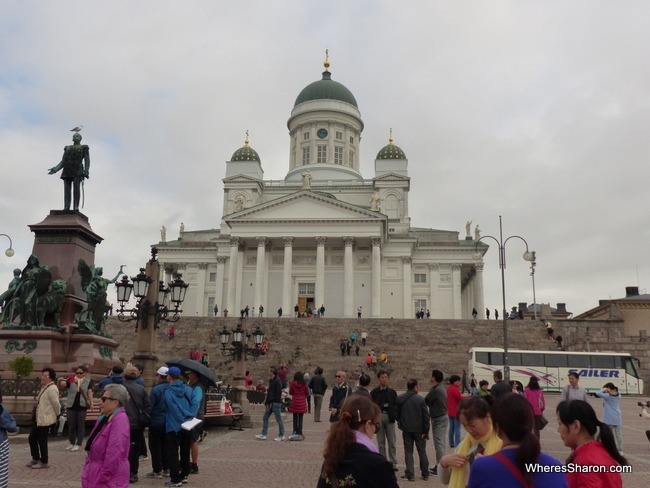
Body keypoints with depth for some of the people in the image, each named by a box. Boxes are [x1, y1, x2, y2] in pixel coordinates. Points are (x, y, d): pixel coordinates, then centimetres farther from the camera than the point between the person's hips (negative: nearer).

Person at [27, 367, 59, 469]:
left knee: (42, 440, 1)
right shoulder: (44, 387, 10)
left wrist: (56, 414, -9)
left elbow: (56, 404, -23)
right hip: (38, 418, 10)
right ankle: (35, 458, 33)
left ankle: (44, 462, 17)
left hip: (45, 419, -10)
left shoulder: (52, 389, -22)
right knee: (32, 438, 17)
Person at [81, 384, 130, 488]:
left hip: (109, 479, -9)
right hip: (96, 473, 10)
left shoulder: (120, 419, -20)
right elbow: (93, 448, 18)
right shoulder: (105, 418, 12)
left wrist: (104, 477, -22)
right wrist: (88, 467, 13)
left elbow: (114, 452, -25)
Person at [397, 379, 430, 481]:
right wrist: (426, 431, -3)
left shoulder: (400, 399, -4)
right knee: (422, 452, 12)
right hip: (419, 429, -1)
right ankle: (425, 474, 20)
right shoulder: (420, 399, -12)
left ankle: (410, 474, 5)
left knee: (408, 452, 8)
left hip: (406, 429, 1)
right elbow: (426, 416, -10)